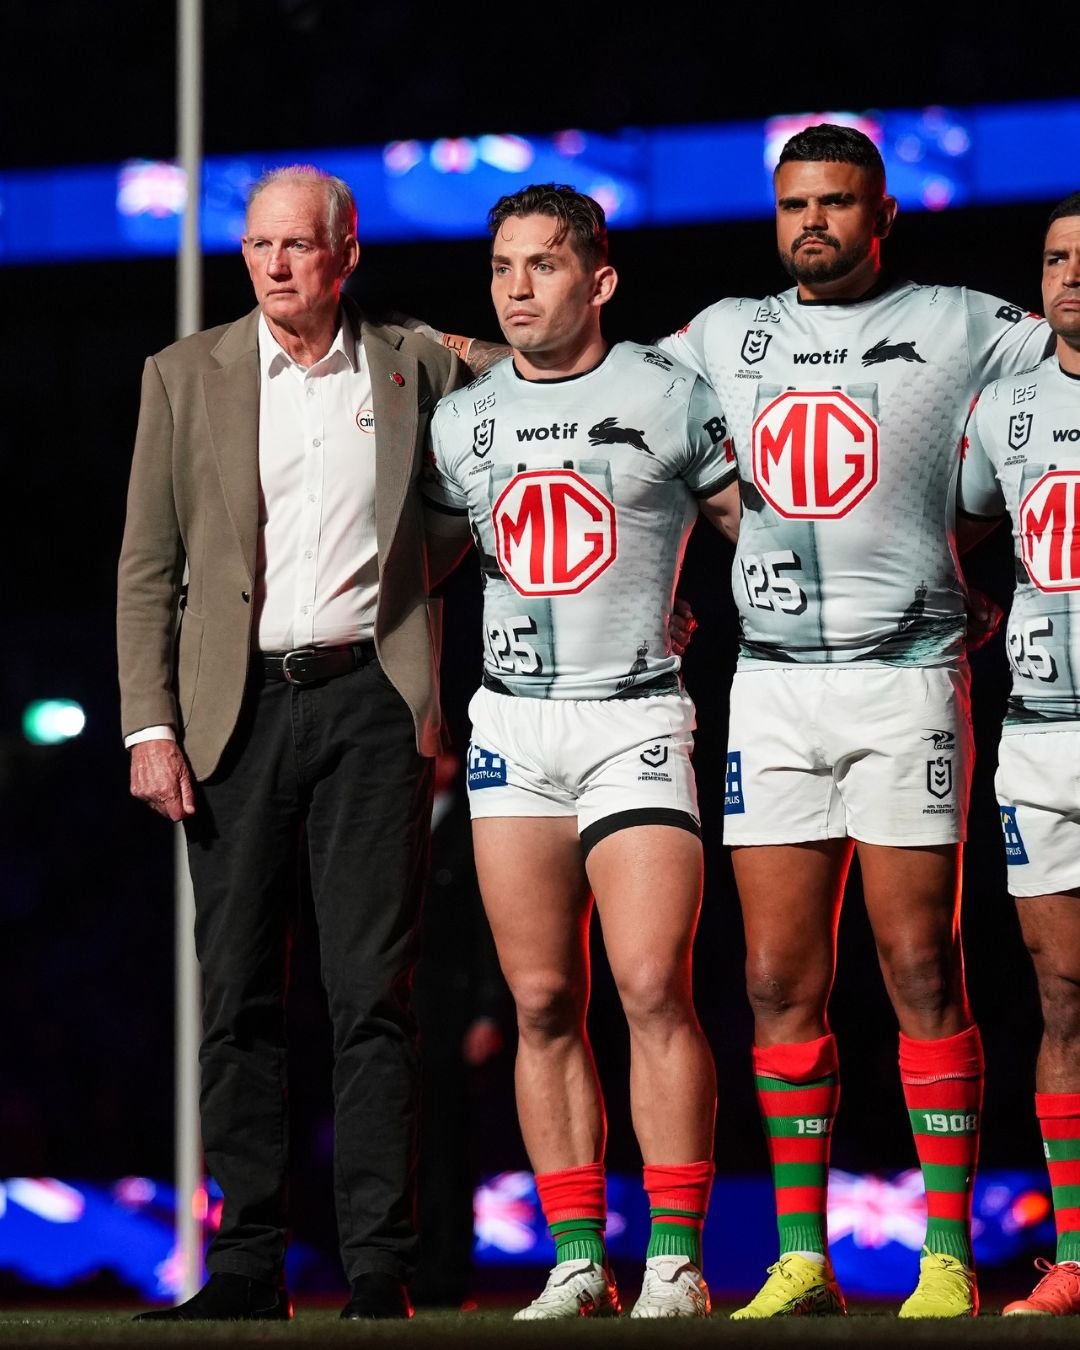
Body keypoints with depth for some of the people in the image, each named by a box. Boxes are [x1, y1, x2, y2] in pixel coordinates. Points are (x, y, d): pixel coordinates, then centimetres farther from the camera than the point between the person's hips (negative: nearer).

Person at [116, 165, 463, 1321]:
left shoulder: (417, 368, 8)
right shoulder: (186, 377, 9)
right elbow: (147, 571, 7)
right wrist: (150, 727, -2)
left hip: (370, 699, -1)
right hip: (238, 706, 1)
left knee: (373, 995, -5)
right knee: (238, 997, 0)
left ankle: (380, 1267, -4)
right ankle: (248, 1261, 4)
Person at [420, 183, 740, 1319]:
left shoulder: (669, 396, 0)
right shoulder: (462, 420, 10)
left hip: (633, 718, -4)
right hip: (510, 724, 4)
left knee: (653, 988, -14)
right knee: (543, 1004, 3)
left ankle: (675, 1261, -9)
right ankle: (577, 1262, 8)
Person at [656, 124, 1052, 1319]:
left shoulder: (959, 328, 3)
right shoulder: (725, 337, 15)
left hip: (905, 673, -3)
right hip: (773, 679, 3)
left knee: (922, 973, -5)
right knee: (780, 982, 1)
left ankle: (949, 1258, -2)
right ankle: (800, 1259, 7)